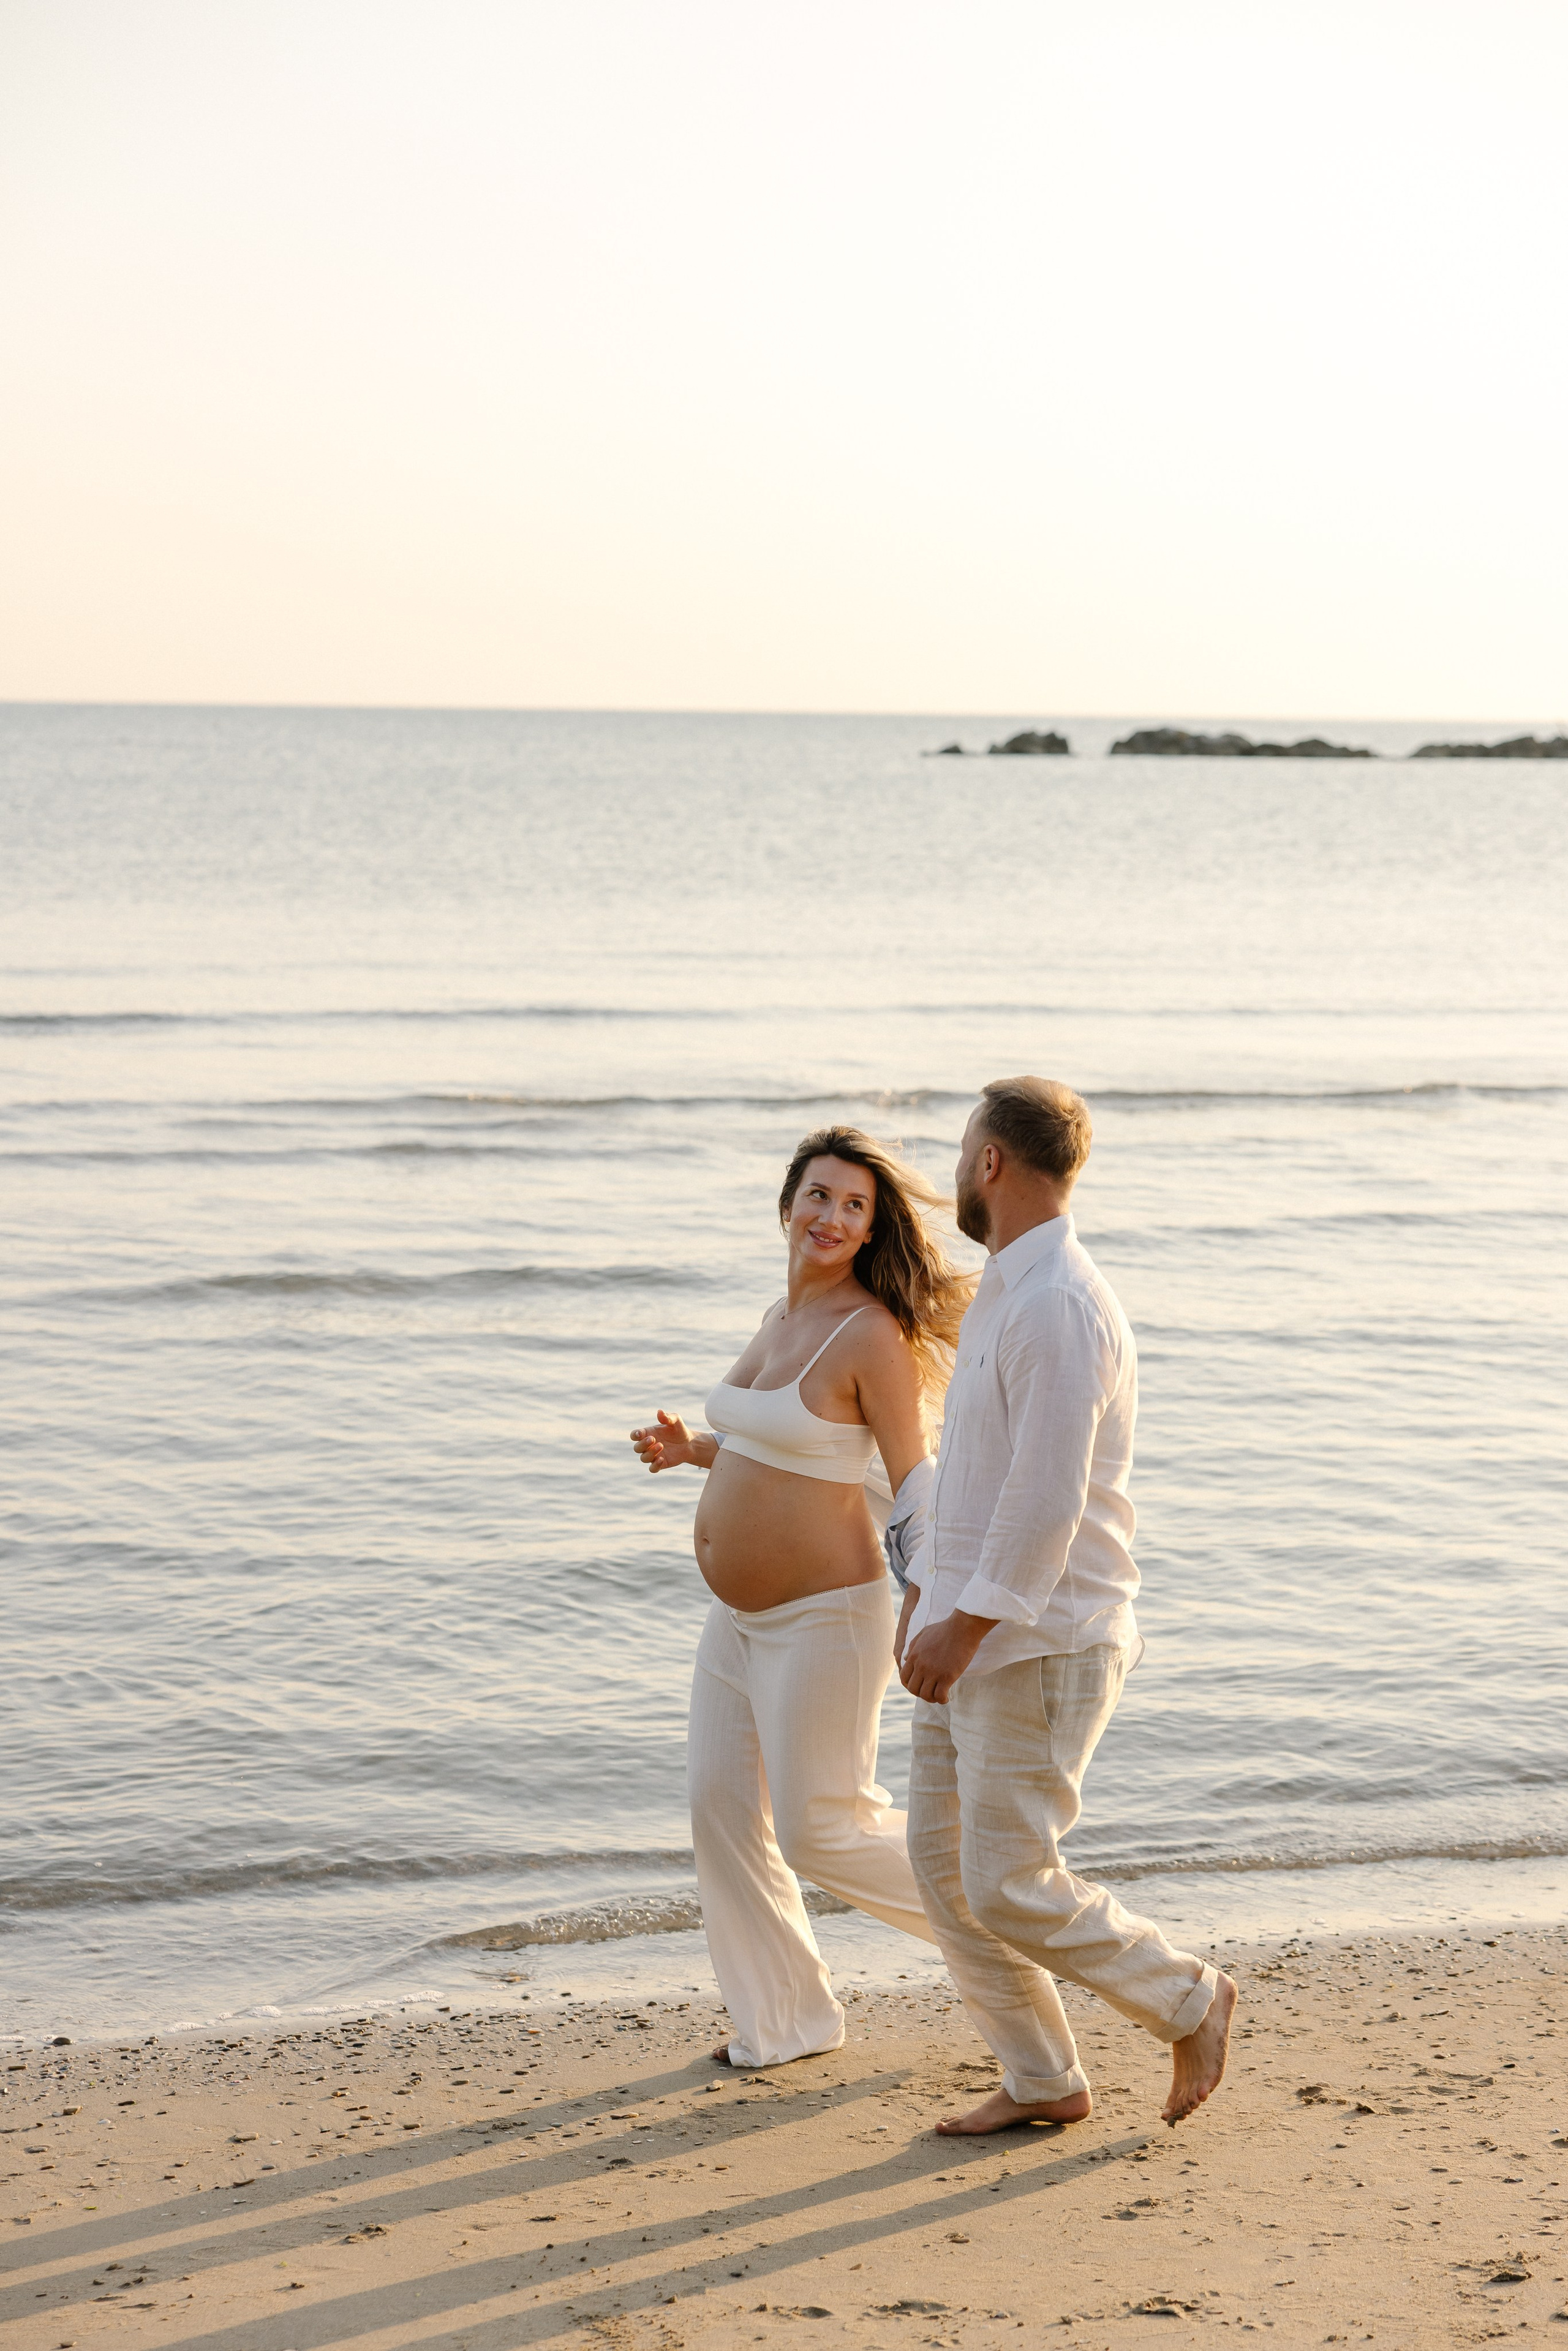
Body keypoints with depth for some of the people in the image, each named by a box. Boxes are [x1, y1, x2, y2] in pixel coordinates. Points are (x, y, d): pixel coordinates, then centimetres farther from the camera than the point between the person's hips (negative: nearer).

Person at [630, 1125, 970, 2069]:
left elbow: (913, 1474, -17)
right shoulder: (784, 1316, 9)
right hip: (740, 1616, 9)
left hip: (822, 1617, -9)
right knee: (722, 1808, 8)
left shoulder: (873, 1335, -16)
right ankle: (785, 2021, 22)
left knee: (820, 1830, -3)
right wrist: (697, 1449, 23)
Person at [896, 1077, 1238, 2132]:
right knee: (942, 1856, 9)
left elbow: (1048, 1500, -25)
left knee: (1010, 1886, -7)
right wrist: (924, 1591, 21)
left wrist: (963, 1627, -22)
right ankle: (1042, 2081, 19)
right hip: (973, 1632, 10)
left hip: (1039, 1644, -10)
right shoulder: (1005, 1293, 14)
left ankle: (1190, 2002, 14)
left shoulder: (1060, 1306, -21)